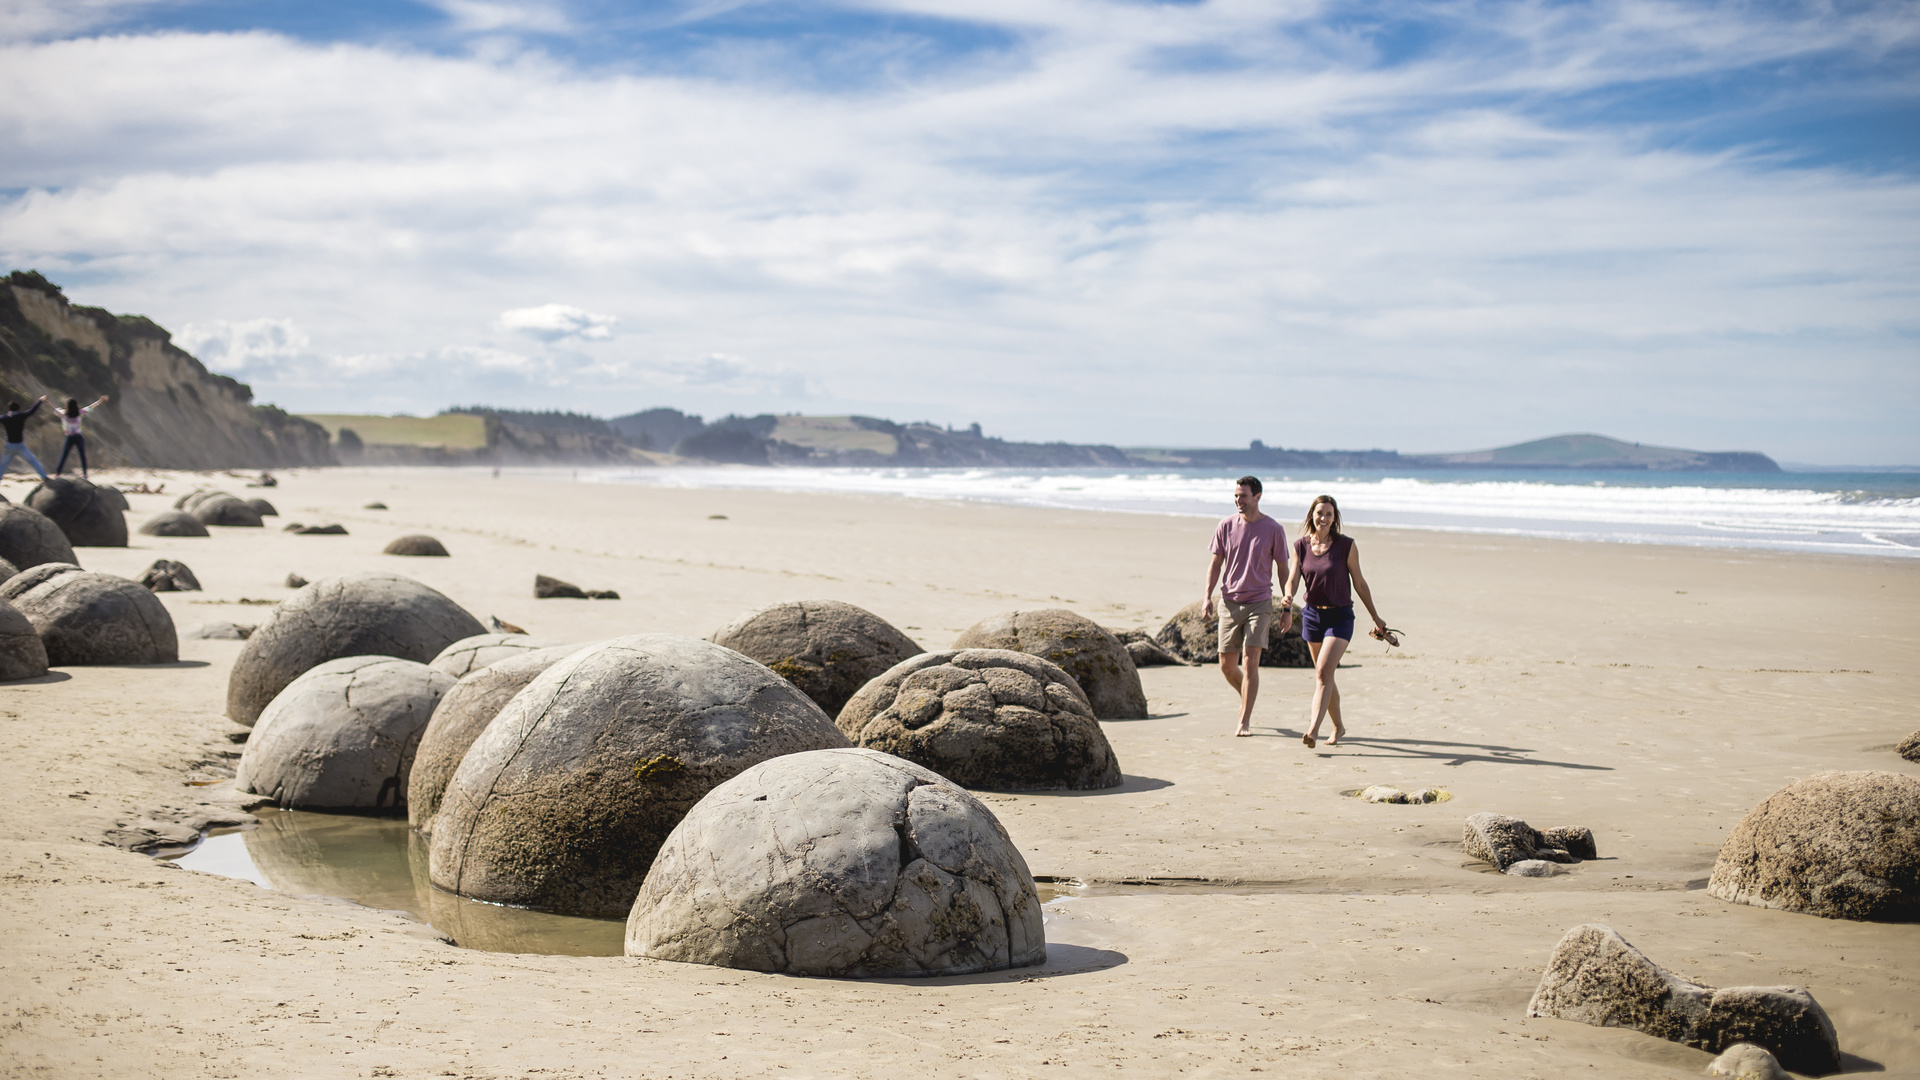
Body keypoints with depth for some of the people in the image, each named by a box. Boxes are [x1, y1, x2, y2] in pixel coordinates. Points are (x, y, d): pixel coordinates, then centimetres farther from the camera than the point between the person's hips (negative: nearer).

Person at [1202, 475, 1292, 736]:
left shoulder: (1273, 529, -3)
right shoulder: (1226, 525, 2)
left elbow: (1283, 569, 4)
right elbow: (1215, 563, 8)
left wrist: (1288, 608, 2)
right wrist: (1208, 598, -3)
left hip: (1260, 603, -3)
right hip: (1229, 603, 3)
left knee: (1250, 662, -12)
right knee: (1227, 666, 6)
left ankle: (1244, 721, -7)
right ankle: (1248, 698, 35)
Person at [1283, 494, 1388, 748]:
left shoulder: (1346, 545, -8)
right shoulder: (1301, 546, 1)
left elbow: (1359, 583, 0)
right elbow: (1293, 579, -2)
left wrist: (1375, 617, 7)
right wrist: (1288, 596, -25)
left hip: (1340, 616, -4)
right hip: (1312, 615, 4)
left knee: (1323, 671, -18)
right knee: (1324, 674, 14)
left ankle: (1313, 730, -26)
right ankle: (1338, 726, 31)